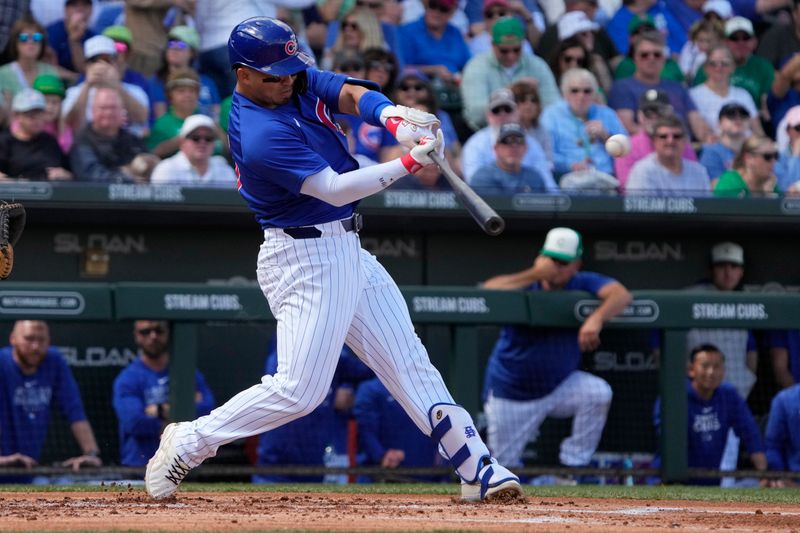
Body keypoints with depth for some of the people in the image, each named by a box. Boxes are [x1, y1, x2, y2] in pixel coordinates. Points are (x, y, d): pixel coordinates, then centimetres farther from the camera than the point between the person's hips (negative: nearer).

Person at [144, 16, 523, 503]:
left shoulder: (297, 81, 3)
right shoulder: (261, 136, -24)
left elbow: (350, 94, -8)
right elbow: (334, 189, -24)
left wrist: (394, 117, -29)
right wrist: (410, 163, -25)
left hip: (345, 249, 10)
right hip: (305, 259, -10)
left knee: (409, 362, 8)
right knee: (299, 389, -13)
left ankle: (477, 469, 9)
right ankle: (189, 442, 2)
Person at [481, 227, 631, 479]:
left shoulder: (583, 284, -13)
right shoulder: (524, 286, -17)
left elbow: (621, 295, -32)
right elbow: (487, 292, -38)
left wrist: (596, 318, -51)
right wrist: (534, 275, -43)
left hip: (560, 386, 1)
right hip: (510, 396, -1)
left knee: (599, 392, -26)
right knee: (504, 466, 2)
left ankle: (573, 465, -12)